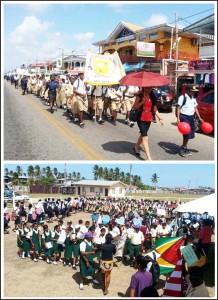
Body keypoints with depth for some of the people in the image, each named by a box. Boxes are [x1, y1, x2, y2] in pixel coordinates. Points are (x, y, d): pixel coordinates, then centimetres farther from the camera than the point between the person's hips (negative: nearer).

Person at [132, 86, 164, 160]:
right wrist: (142, 102, -23)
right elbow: (134, 107, -10)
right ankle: (149, 158, -14)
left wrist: (160, 118, 2)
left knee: (143, 134, 19)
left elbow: (155, 109, 10)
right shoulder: (140, 96, -5)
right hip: (141, 119, -6)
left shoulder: (152, 97, 9)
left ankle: (136, 147, 46)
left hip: (149, 119, 6)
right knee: (145, 137, -11)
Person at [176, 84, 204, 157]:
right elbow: (178, 108, -13)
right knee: (187, 134, -12)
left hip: (191, 117, 8)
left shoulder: (193, 98, 14)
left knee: (189, 134, 10)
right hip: (184, 117, -8)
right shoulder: (182, 97, -9)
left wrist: (199, 118, 14)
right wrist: (178, 118, -22)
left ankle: (184, 148, 22)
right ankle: (183, 148, 3)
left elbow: (195, 108, 19)